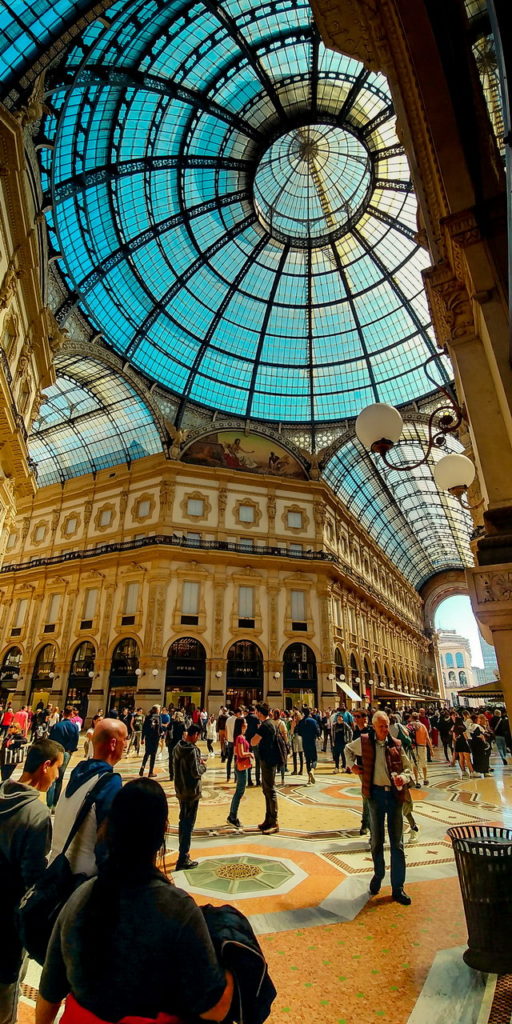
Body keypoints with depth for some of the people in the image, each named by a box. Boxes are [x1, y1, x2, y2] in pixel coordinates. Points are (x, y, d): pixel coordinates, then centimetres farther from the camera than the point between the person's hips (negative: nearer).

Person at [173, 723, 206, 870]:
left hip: (180, 790, 8)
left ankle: (183, 852, 33)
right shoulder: (192, 750, -24)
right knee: (189, 824, 2)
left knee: (183, 821, 21)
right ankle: (183, 859, 8)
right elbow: (196, 772, -24)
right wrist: (203, 765, -5)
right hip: (192, 791, -8)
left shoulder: (178, 747, 2)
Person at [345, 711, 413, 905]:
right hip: (375, 794, 0)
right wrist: (352, 765, 3)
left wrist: (404, 777, -16)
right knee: (376, 840, 15)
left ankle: (398, 888, 16)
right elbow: (348, 748, 16)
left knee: (397, 843, 5)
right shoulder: (364, 742, -3)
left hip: (395, 795, 0)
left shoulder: (396, 744, -1)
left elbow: (408, 769, 4)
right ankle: (378, 875, 37)